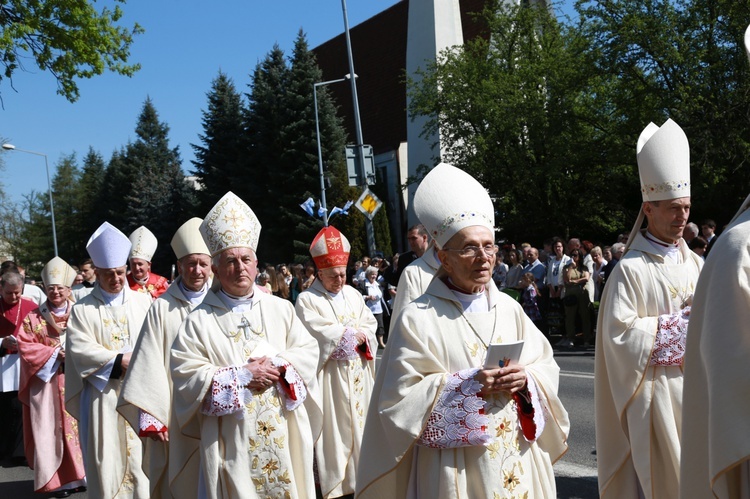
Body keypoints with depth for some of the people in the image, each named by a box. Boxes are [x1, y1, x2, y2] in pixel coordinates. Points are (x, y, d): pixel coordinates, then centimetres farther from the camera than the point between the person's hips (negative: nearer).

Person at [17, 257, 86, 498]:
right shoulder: (34, 318, 3)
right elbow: (25, 346, -2)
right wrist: (54, 354, -13)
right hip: (46, 382, -1)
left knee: (78, 425, 5)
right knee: (52, 429, 1)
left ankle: (79, 474, 16)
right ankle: (57, 479, 9)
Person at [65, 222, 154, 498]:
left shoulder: (143, 302, 7)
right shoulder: (82, 309, 3)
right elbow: (81, 349, -8)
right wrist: (119, 361, -16)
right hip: (102, 395, -1)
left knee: (140, 455, 4)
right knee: (106, 457, 3)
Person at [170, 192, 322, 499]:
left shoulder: (281, 309, 9)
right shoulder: (199, 320, -2)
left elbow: (308, 352, 7)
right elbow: (186, 374, -9)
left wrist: (278, 366, -12)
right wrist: (242, 376, -14)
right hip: (231, 440, -2)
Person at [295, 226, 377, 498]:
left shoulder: (353, 295, 11)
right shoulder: (307, 300, -8)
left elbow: (370, 324, 8)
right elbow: (317, 333, -20)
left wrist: (360, 338, -13)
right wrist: (350, 333, -13)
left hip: (357, 372, 6)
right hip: (329, 374, -6)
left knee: (359, 417, 12)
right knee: (334, 425, -1)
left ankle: (360, 472, 25)